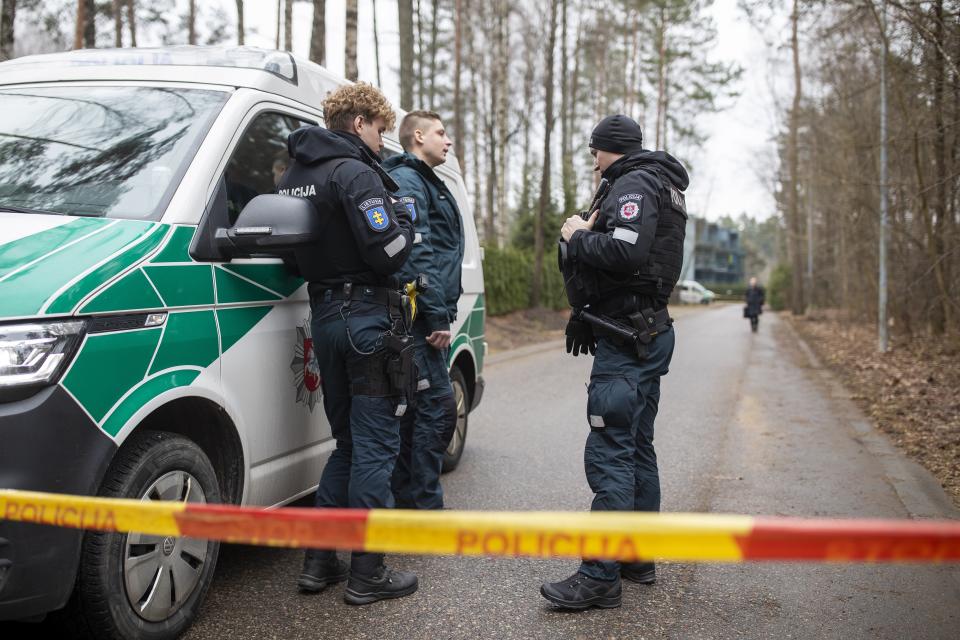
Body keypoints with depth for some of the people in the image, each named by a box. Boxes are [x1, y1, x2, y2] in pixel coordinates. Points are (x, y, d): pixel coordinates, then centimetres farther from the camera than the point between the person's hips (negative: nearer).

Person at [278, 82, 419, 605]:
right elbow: (388, 254, -20)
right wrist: (404, 220, -2)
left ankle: (319, 560, 21)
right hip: (366, 316, -8)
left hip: (323, 315, 9)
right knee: (376, 444, -1)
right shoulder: (355, 173, -13)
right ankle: (366, 573, 6)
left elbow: (292, 250, 19)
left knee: (347, 439, 18)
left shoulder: (292, 178, 14)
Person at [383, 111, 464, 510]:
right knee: (437, 405, -11)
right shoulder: (407, 181, -8)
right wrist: (438, 317, -21)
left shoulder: (427, 184, 26)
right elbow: (415, 255, -19)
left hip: (424, 320, 11)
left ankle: (406, 500, 20)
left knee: (416, 408, 12)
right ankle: (425, 506, -6)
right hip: (420, 317, -11)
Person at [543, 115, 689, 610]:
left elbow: (625, 253, -28)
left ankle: (600, 577, -9)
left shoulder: (633, 184, -11)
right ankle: (638, 558, 24)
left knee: (608, 453, -11)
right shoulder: (660, 187, 22)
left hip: (626, 339, -11)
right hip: (649, 333, 11)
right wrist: (589, 232, 4)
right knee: (636, 448, 15)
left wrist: (579, 236, -12)